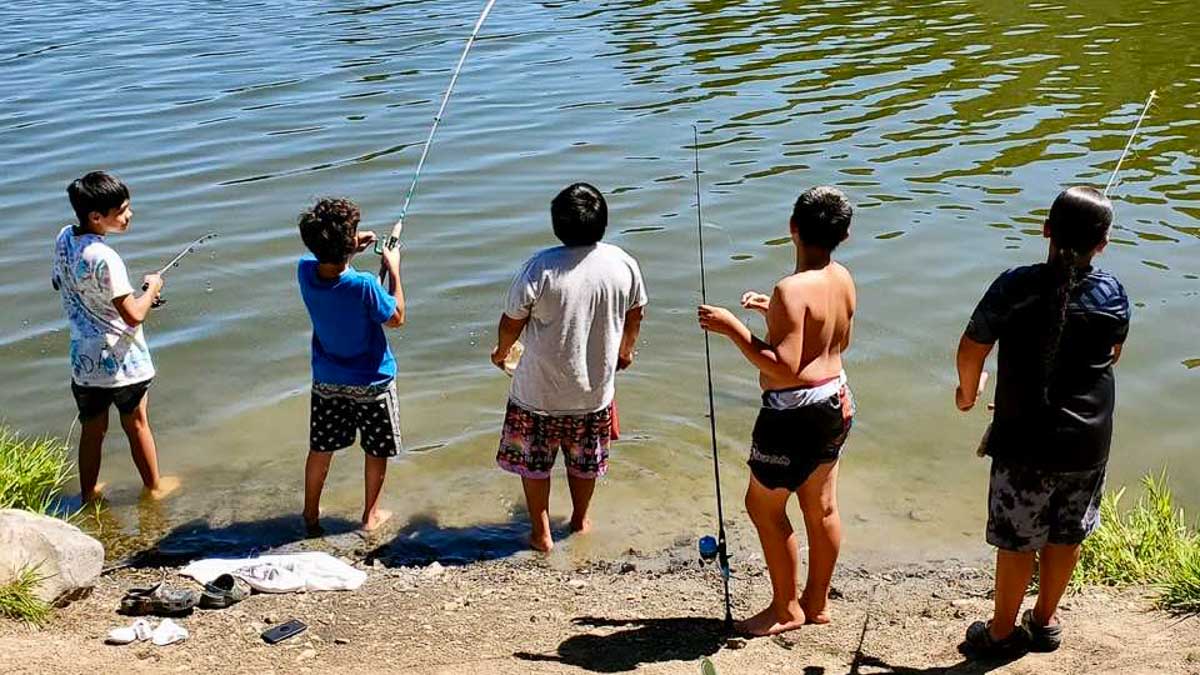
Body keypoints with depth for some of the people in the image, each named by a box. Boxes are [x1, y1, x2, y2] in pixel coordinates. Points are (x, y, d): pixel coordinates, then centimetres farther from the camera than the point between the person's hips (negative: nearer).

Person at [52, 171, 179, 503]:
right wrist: (151, 289, -7)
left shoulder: (64, 239, -4)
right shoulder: (104, 258, -27)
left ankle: (88, 492, 33)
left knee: (91, 429, 19)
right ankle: (153, 486, 33)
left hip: (84, 360, 6)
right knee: (136, 424, 15)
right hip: (122, 361, -6)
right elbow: (133, 315, -27)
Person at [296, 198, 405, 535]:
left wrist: (351, 250, 2)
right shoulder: (364, 286, -31)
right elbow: (396, 318, -13)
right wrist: (394, 270, -9)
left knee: (320, 448, 20)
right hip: (371, 381, -4)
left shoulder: (305, 270, -17)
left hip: (327, 379, 5)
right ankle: (371, 515, 30)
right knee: (376, 449, 17)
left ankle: (311, 515, 34)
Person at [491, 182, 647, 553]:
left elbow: (512, 322, -12)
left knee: (534, 462, 18)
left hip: (540, 390, -3)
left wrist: (501, 352, 10)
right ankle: (580, 520, 42)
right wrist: (624, 352, 24)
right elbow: (634, 315, 4)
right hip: (595, 388, 3)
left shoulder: (541, 267, -23)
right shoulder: (623, 264, -12)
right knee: (584, 461, 24)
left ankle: (541, 533, 27)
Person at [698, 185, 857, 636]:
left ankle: (785, 609, 17)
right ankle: (817, 603, 30)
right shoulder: (843, 279, 2)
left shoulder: (792, 289, -24)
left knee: (763, 504, 7)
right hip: (835, 402, 9)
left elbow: (783, 367, -29)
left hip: (794, 411, -9)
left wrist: (732, 328, -25)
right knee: (821, 506, 17)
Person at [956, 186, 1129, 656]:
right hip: (1088, 440, 3)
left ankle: (1002, 632, 25)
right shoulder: (1113, 293, -7)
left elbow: (971, 350, -9)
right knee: (1067, 535, 20)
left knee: (1017, 540, 11)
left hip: (1025, 440, -3)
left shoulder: (1016, 286, -17)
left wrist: (967, 390, 12)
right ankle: (1045, 621, 36)